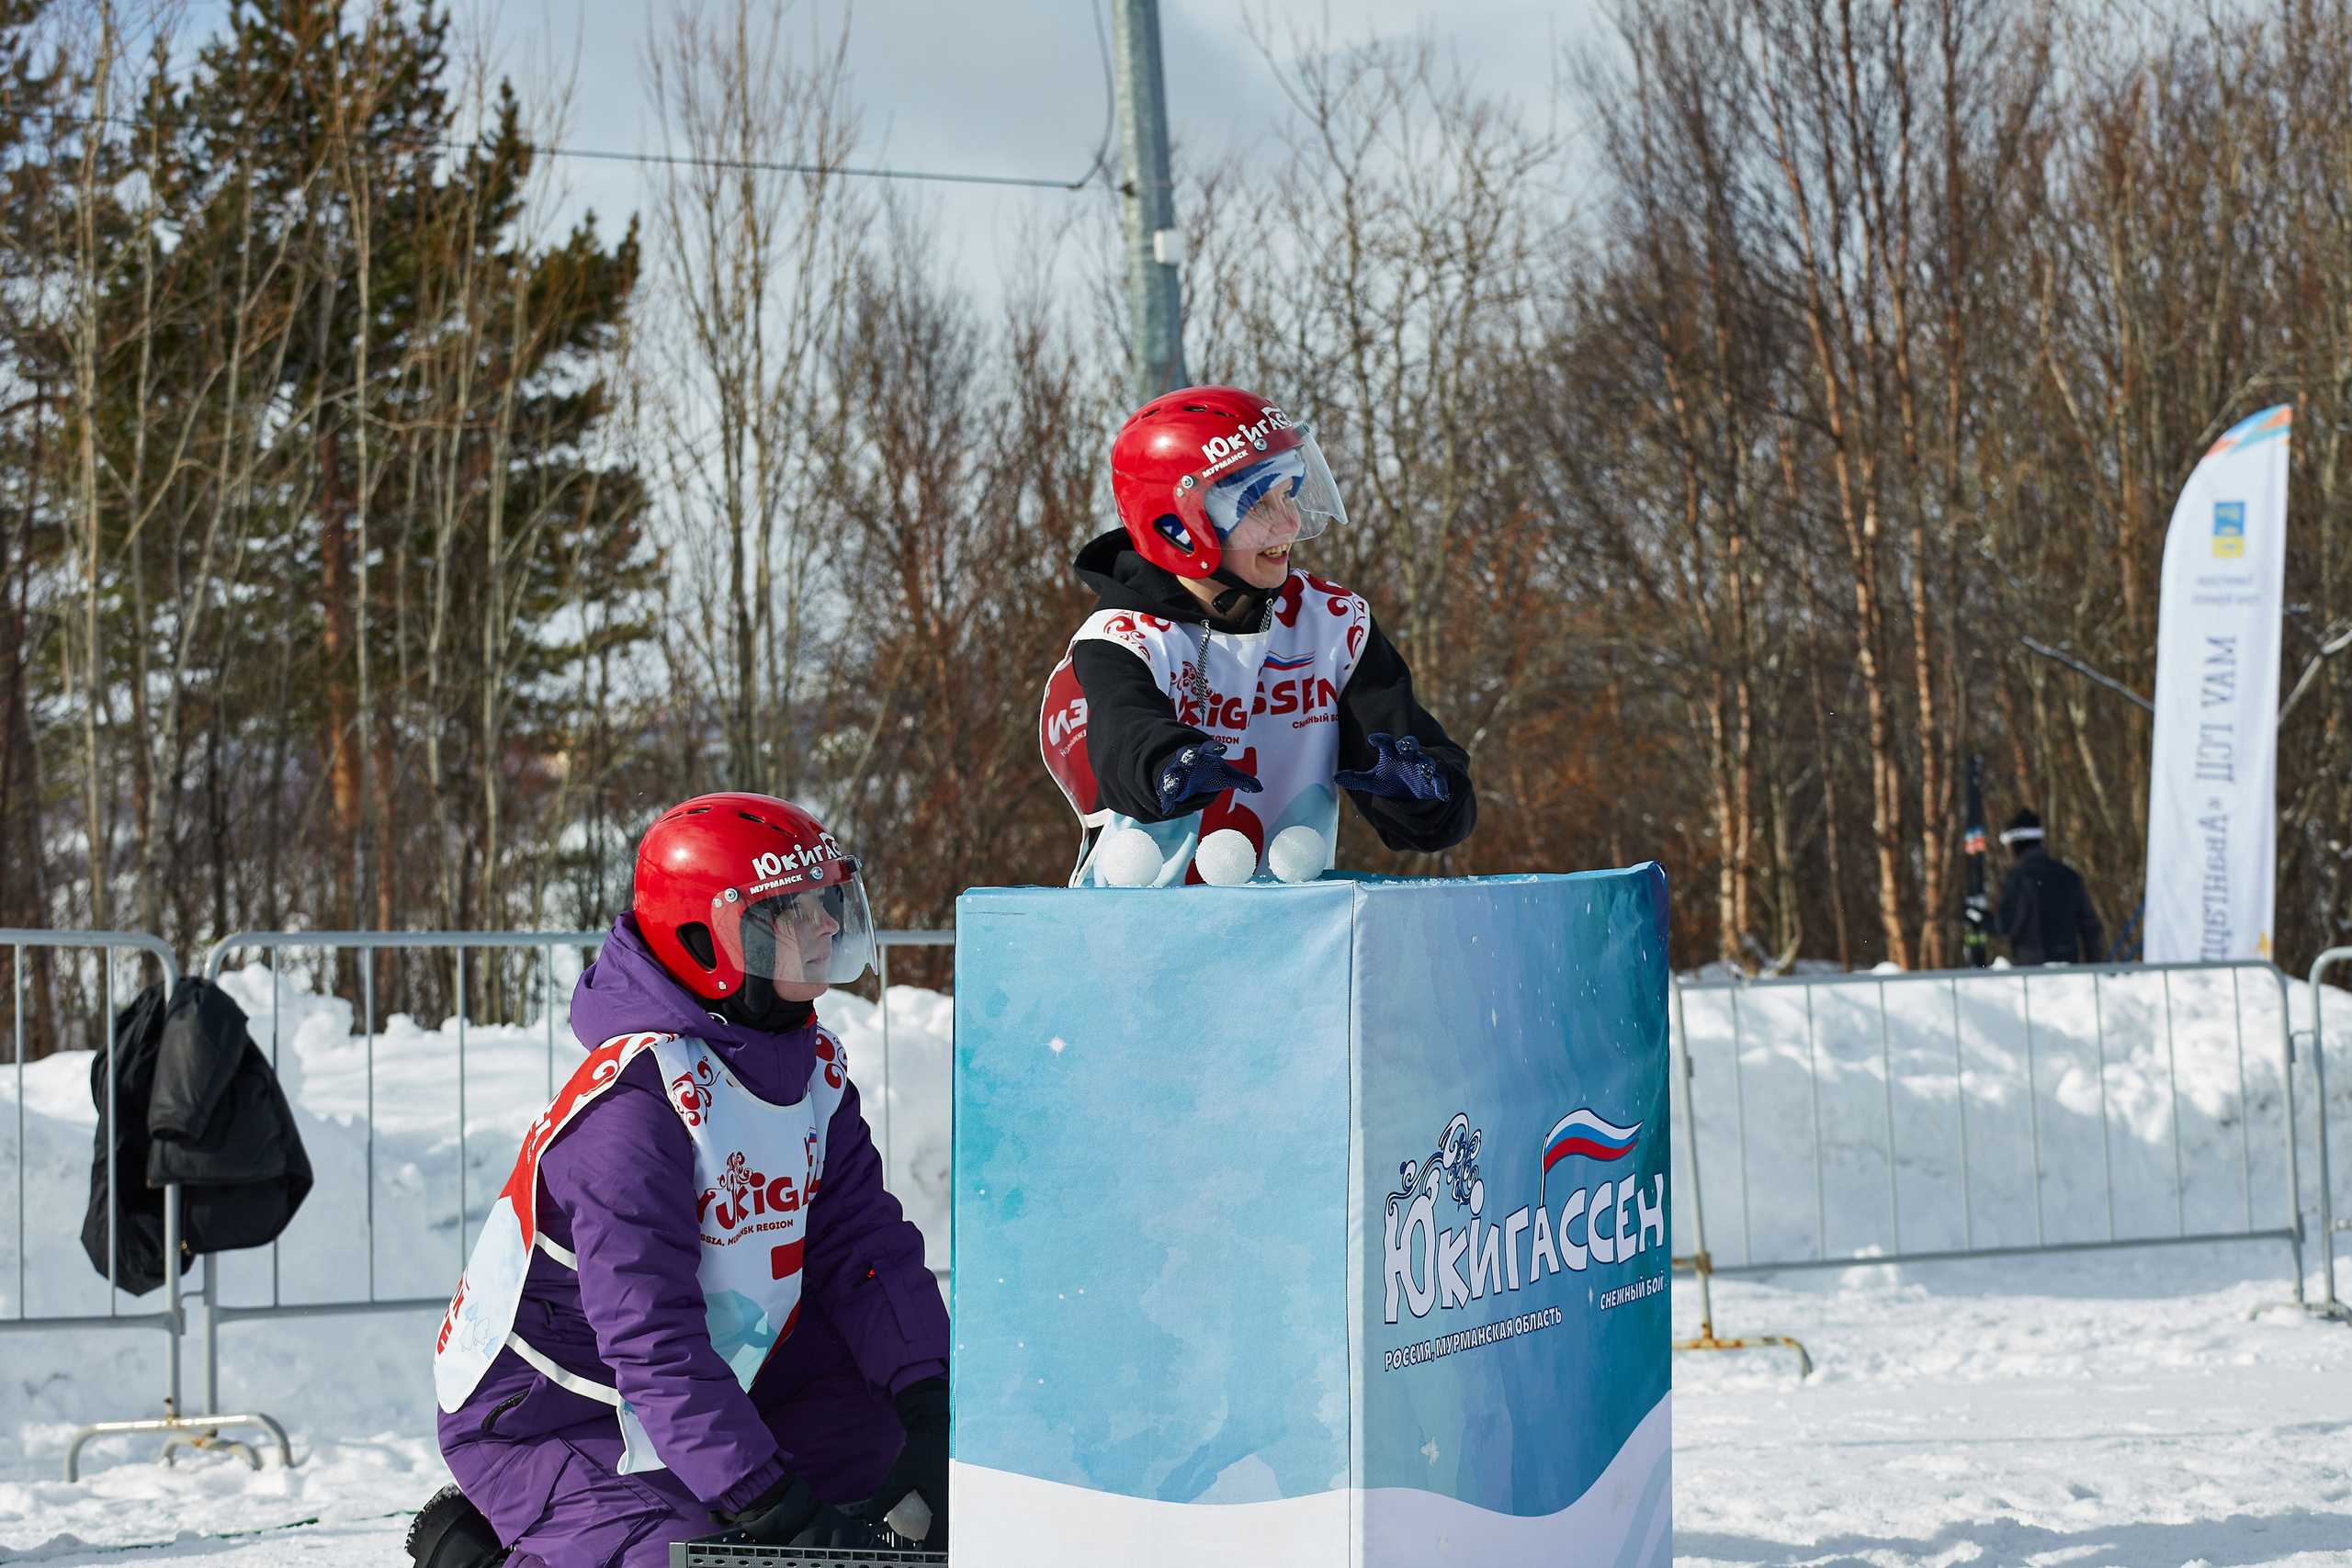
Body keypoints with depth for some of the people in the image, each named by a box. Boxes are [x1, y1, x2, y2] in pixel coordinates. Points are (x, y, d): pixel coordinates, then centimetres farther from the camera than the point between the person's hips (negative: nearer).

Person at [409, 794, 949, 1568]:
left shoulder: (815, 1069, -1)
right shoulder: (634, 1104, -28)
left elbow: (869, 1249, -1)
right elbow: (654, 1341, -32)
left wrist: (934, 1409, -16)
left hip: (715, 1380, 8)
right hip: (541, 1416, -8)